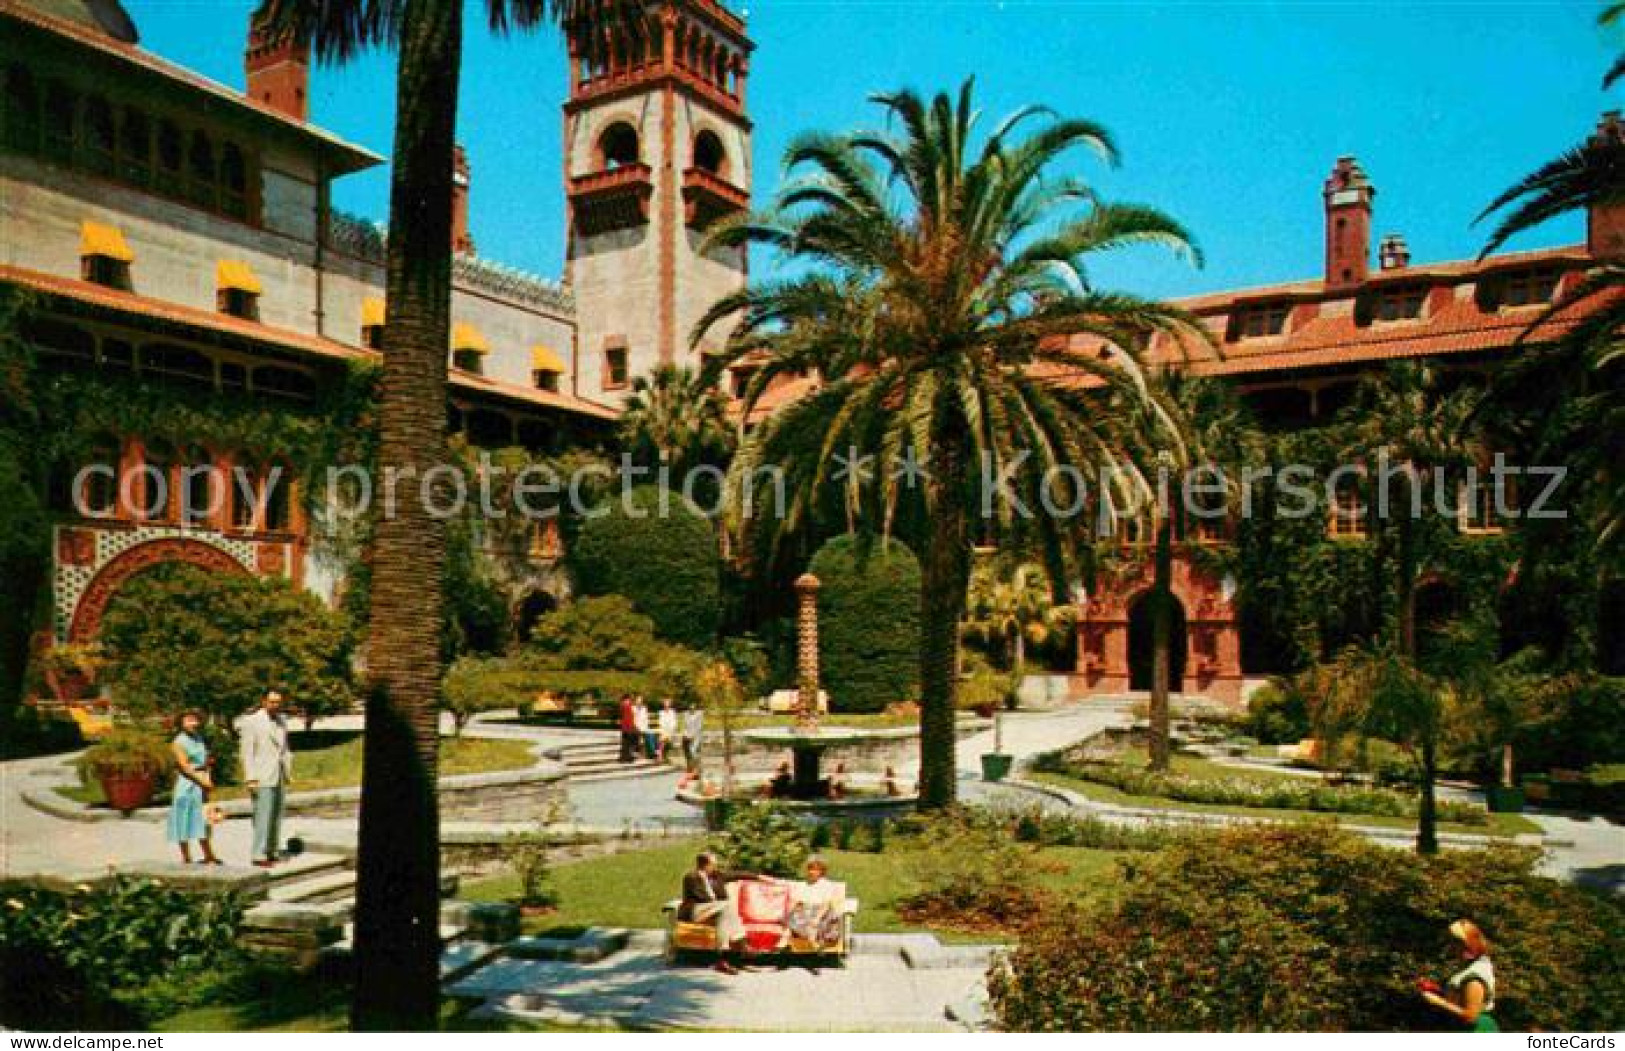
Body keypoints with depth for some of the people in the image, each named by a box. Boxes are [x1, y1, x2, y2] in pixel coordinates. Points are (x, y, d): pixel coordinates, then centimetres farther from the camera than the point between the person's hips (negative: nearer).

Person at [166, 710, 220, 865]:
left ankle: (208, 855, 18)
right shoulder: (179, 742, -8)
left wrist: (208, 779, -1)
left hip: (201, 786, 6)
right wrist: (202, 781, -17)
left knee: (203, 822, 11)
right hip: (186, 786, -6)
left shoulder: (200, 739, 12)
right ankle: (186, 858, 8)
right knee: (185, 823, 1)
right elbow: (185, 767, -15)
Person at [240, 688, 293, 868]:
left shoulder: (282, 721, 12)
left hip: (280, 776, 7)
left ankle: (270, 852, 13)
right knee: (263, 816, -9)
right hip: (262, 777, -6)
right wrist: (250, 778, -15)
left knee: (276, 816, 7)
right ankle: (259, 855, -6)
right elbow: (247, 752, -10)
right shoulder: (252, 721, -7)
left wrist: (289, 773, 12)